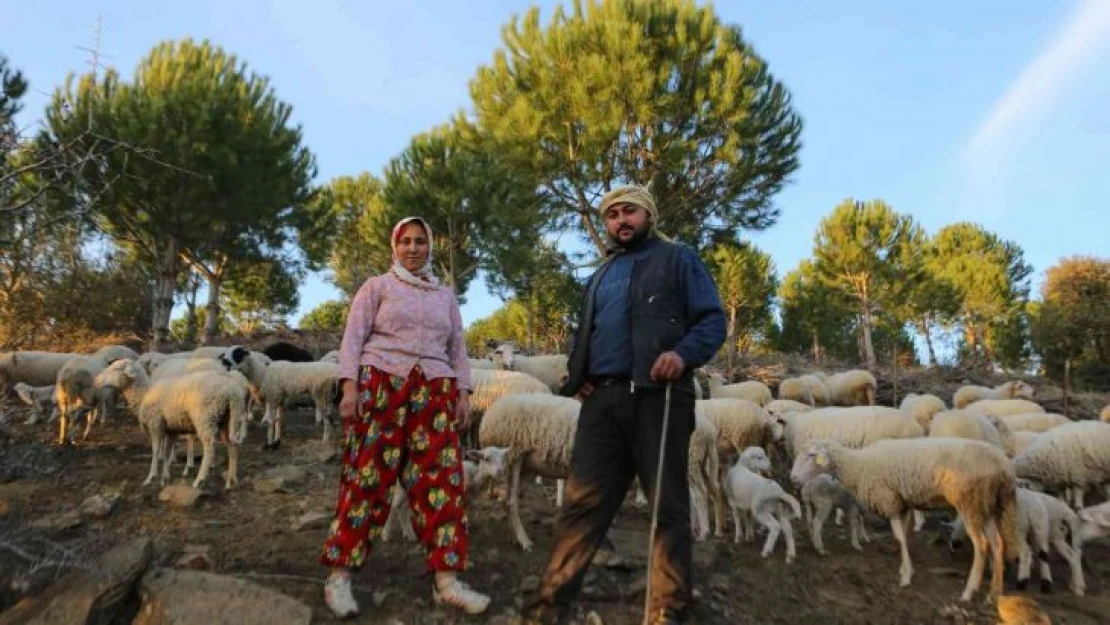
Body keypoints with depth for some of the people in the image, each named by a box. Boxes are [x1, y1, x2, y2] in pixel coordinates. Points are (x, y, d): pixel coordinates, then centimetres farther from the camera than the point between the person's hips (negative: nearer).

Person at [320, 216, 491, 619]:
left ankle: (446, 580, 3)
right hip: (380, 385, -3)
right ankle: (339, 576, 8)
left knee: (441, 479, -2)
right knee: (368, 476, -4)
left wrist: (463, 393, 6)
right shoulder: (377, 286, 9)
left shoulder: (445, 295, 20)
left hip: (434, 392, 4)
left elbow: (457, 348, 17)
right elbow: (353, 337, 1)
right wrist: (350, 386, -11)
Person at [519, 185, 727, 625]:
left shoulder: (677, 259, 9)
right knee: (582, 503, 1)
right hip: (602, 399, 5)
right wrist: (576, 374, 10)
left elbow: (712, 319, 0)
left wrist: (684, 353, -20)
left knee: (669, 505, 3)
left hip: (658, 396, -4)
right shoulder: (601, 276, 27)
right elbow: (584, 334, 30)